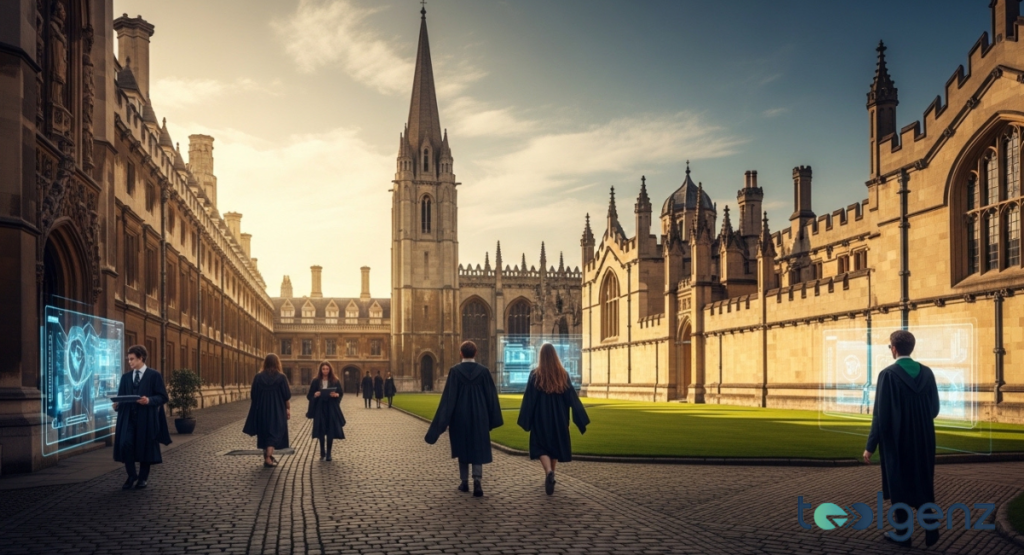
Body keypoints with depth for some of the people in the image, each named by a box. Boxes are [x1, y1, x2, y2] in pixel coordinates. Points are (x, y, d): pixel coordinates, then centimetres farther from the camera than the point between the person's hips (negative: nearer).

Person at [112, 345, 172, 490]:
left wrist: (149, 400, -21)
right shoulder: (125, 377, 14)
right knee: (125, 444, -10)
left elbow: (162, 397, -4)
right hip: (128, 417, 3)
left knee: (145, 447, 3)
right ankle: (131, 476, 8)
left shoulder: (154, 375, 0)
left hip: (146, 417, -3)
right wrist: (117, 404, -9)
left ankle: (143, 478, 18)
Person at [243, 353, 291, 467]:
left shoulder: (258, 377, -3)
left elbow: (253, 396, 1)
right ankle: (268, 458, -9)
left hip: (261, 409, 3)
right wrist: (288, 409, 2)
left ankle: (267, 456, 25)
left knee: (264, 432, 16)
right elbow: (287, 396, -8)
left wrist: (253, 410, 11)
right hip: (276, 410, -3)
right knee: (274, 432, 1)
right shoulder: (281, 377, -9)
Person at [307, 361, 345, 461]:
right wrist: (315, 395, -18)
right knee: (321, 431, 1)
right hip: (320, 408, 0)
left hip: (331, 408, 0)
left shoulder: (335, 381, 2)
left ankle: (328, 453, 6)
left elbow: (341, 394, 1)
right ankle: (322, 453, 12)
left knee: (330, 430, -2)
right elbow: (309, 395, 3)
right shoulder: (316, 381, 2)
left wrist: (336, 395, -20)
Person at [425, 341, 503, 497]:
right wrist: (493, 419, 11)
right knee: (478, 449, 5)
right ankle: (477, 480, -16)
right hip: (479, 416, 1)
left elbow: (448, 397, -10)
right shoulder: (483, 371, -4)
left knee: (462, 448, 16)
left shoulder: (455, 371, -8)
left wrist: (443, 421, -7)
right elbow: (491, 396, 1)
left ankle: (464, 482, 20)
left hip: (460, 417, 0)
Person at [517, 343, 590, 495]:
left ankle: (549, 472, -26)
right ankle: (550, 476, 26)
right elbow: (572, 397, -3)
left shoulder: (535, 374, -10)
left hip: (541, 416, -3)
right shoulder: (563, 374, -3)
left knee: (541, 446, 1)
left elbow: (529, 399, -10)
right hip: (559, 416, 3)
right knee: (555, 444, 18)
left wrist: (525, 420, -4)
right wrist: (581, 419, 0)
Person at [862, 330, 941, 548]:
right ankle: (930, 529, 15)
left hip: (896, 441, -4)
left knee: (899, 486, 8)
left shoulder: (888, 374, -16)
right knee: (923, 485, 16)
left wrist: (870, 446, -9)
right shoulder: (927, 373, -1)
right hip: (923, 440, 5)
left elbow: (880, 414, -16)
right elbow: (935, 409, 5)